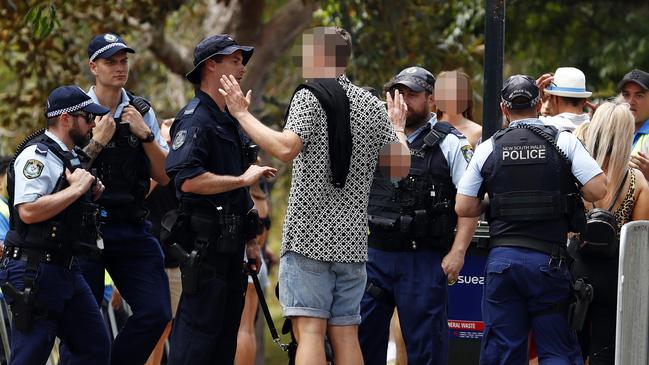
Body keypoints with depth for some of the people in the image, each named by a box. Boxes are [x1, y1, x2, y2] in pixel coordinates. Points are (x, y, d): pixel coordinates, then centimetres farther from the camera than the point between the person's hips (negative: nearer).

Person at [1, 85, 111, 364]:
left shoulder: (70, 157, 17)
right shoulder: (36, 156, -14)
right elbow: (28, 211, -26)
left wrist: (91, 193, 9)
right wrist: (76, 189, -18)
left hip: (66, 268, 10)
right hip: (34, 272, -10)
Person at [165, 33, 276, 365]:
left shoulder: (230, 121, 20)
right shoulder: (195, 119, -12)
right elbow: (188, 180, -26)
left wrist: (250, 241, 24)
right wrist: (243, 179, -21)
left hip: (230, 244, 10)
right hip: (204, 243, -10)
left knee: (226, 330, 11)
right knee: (198, 328, -9)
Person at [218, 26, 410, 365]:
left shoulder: (309, 97, -5)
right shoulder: (371, 104, 11)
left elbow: (286, 148, -21)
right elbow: (401, 166, 10)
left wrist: (243, 114, -10)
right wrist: (397, 127, 29)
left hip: (309, 235, -5)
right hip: (352, 238, 5)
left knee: (309, 330, -10)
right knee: (345, 333, 6)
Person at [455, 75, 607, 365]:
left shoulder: (488, 148, 4)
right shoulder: (564, 142, -1)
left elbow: (464, 208, 2)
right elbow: (598, 189, -8)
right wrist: (565, 195, 12)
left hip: (502, 259, 2)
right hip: (549, 260, -2)